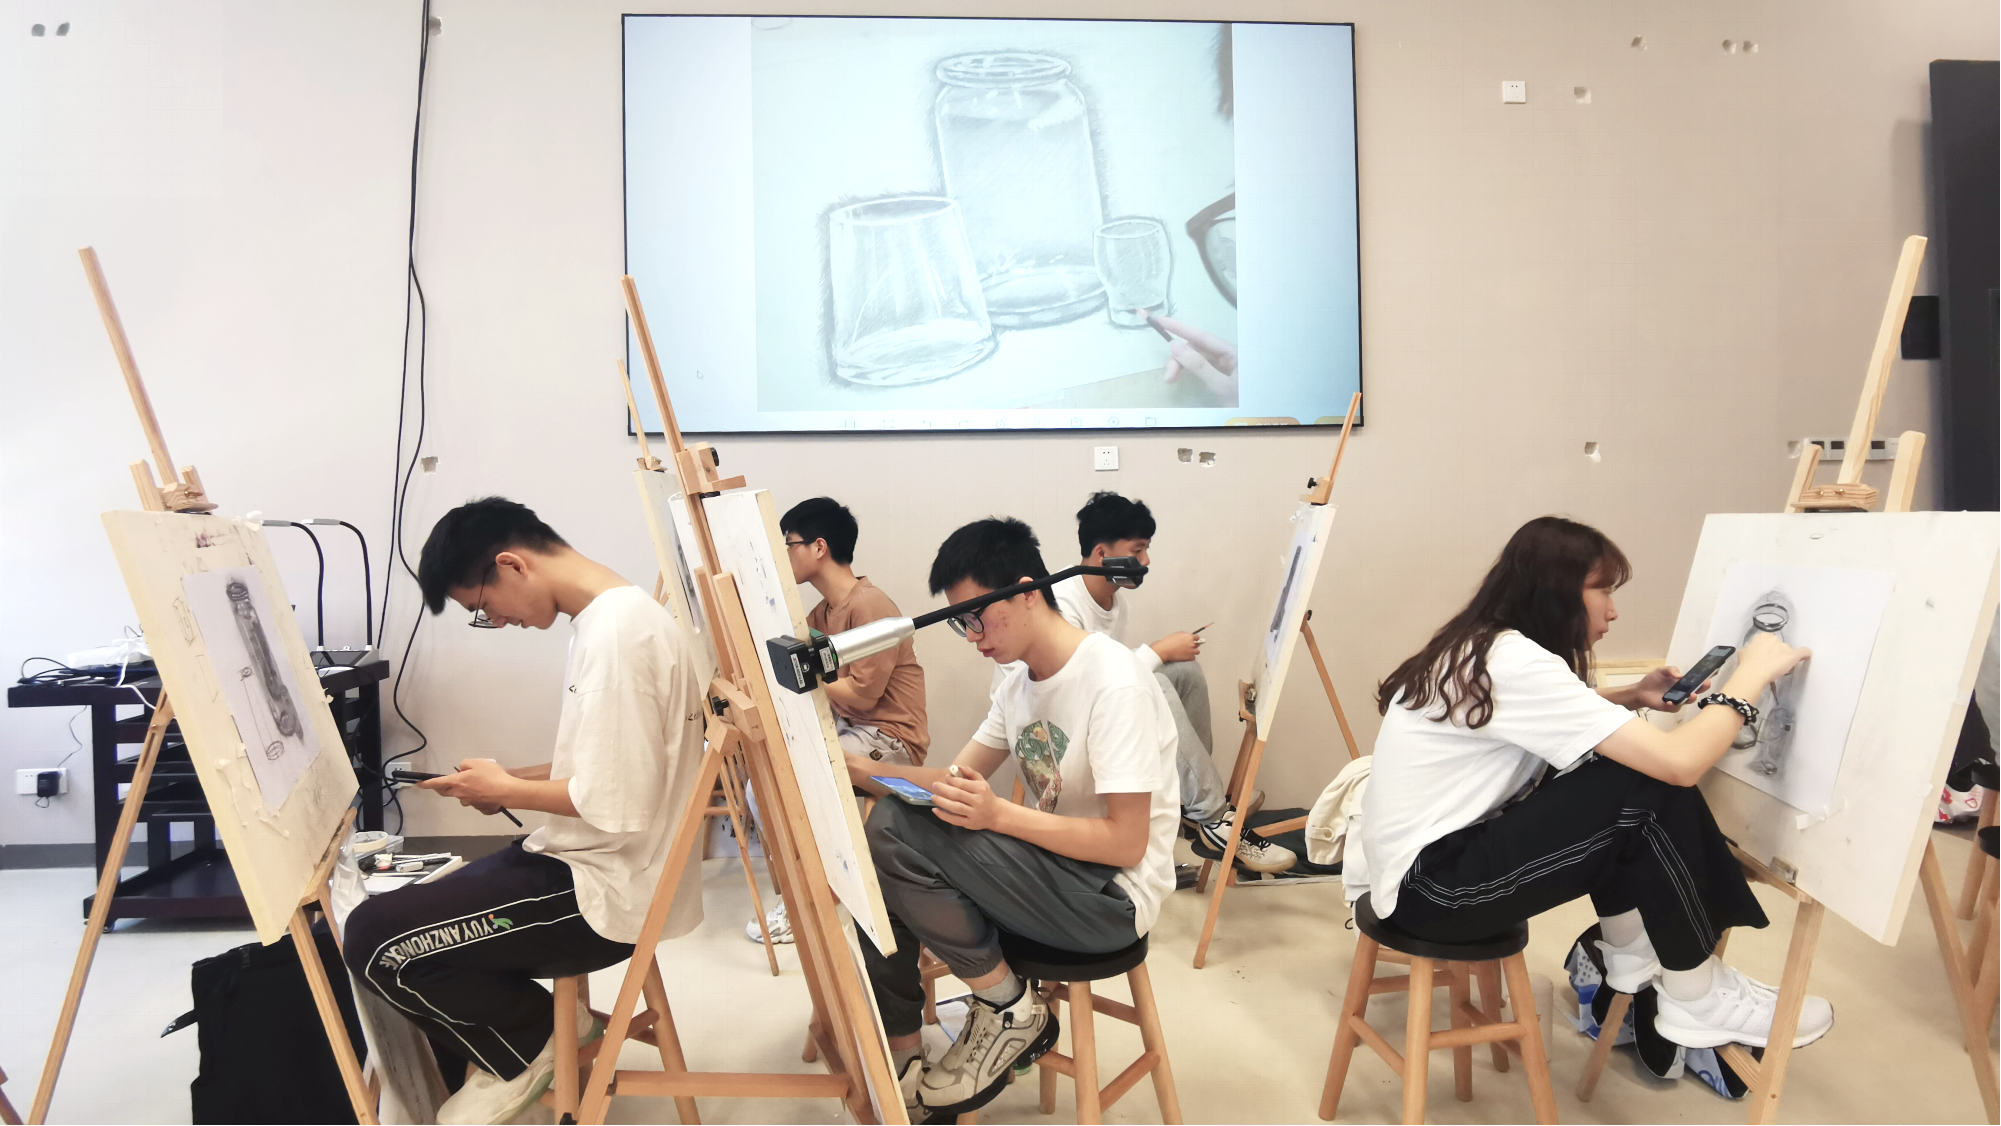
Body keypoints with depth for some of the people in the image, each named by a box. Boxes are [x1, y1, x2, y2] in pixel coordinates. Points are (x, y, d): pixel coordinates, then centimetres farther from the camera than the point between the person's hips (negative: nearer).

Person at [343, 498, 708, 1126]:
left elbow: (615, 806, -27)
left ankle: (533, 1043, 10)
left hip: (610, 891, -10)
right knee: (406, 908, 17)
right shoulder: (616, 616, 8)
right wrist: (517, 780, 6)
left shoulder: (616, 635, -24)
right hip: (594, 865, 10)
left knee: (373, 938, -7)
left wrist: (507, 791, -11)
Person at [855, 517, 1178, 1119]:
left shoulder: (1115, 685, -20)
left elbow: (1127, 843, -22)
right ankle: (902, 1062, 6)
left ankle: (1010, 1008, -3)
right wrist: (863, 769, -9)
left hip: (1112, 898, -9)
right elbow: (960, 777, 6)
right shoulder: (1019, 679, 7)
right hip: (1048, 867, 9)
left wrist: (999, 815, -30)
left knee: (896, 834, -22)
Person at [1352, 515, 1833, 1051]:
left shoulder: (1481, 649, 7)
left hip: (1447, 846, 10)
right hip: (1429, 887, -10)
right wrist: (1752, 672, -10)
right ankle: (1698, 1003, 3)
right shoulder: (1514, 662, -21)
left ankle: (1631, 956, 20)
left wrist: (1632, 696, 10)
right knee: (1652, 791, -13)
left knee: (1629, 760, 8)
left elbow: (1562, 718, 28)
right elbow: (1679, 762, -24)